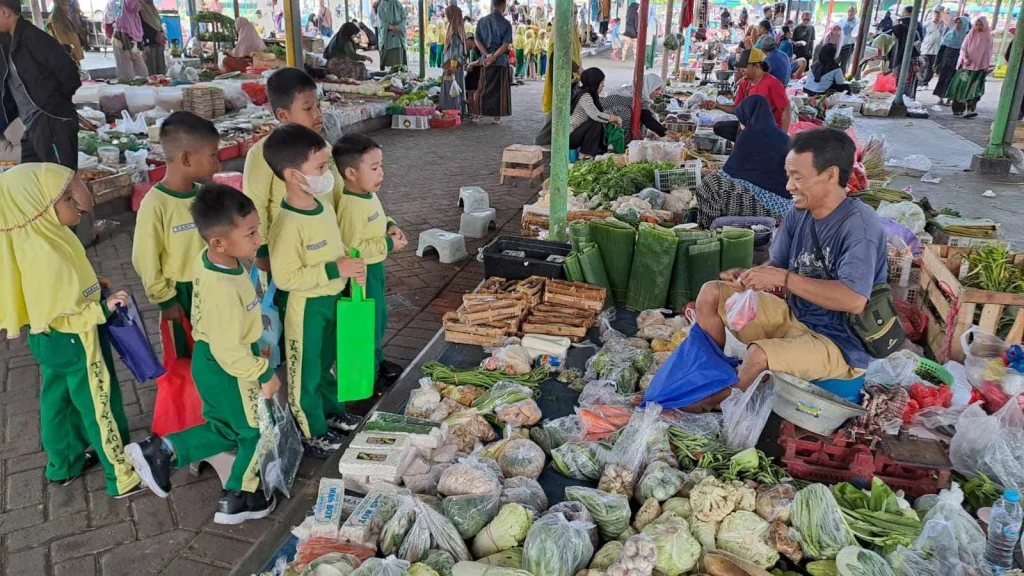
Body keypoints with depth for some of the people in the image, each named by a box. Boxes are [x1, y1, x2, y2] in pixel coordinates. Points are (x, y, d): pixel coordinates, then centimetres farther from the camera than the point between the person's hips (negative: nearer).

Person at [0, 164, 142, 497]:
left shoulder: (33, 242, -2)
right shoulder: (45, 255, -32)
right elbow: (63, 315, -28)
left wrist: (89, 287, 6)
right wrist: (105, 308, -22)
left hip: (50, 343, 10)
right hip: (73, 344, -10)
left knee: (59, 402, 25)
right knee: (101, 408, 4)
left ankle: (64, 464, 45)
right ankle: (123, 477, 18)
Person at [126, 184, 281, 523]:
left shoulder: (206, 259, -7)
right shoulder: (224, 290, -35)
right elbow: (230, 351, -29)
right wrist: (265, 375, -16)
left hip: (207, 359, 8)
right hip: (229, 370, -8)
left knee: (224, 429, 26)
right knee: (254, 432, 15)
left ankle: (159, 451, 22)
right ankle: (237, 500, 32)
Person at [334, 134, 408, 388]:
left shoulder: (370, 195, 3)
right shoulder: (351, 206, -28)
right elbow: (351, 248, -30)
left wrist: (391, 226, 0)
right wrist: (388, 245, -24)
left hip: (375, 267, 10)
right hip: (362, 272, -10)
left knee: (379, 317, 23)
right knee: (368, 319, 4)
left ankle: (377, 358, 42)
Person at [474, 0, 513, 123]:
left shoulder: (482, 21, 3)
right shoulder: (506, 24, -7)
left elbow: (478, 41, -2)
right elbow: (505, 45, -13)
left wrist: (488, 55, -8)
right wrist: (493, 57, -12)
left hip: (485, 59, 3)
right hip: (501, 61, -3)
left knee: (483, 88, 11)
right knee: (500, 89, 6)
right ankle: (497, 117, 8)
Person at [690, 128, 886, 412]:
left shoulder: (859, 224, -24)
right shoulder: (798, 214, -2)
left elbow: (854, 300, -33)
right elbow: (776, 265, 8)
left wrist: (783, 278, -30)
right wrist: (747, 276, -15)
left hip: (842, 343, -8)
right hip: (795, 317, 8)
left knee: (759, 356, -33)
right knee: (710, 294, 2)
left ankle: (721, 399, -1)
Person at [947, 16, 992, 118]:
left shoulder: (988, 37, 4)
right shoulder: (970, 36, 4)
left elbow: (989, 53, 9)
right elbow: (963, 49, 2)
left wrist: (987, 66, 5)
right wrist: (966, 59, -16)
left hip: (980, 67, -1)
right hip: (967, 66, 1)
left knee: (974, 89, -11)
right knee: (962, 86, 4)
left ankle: (972, 109, -18)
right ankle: (958, 107, 18)